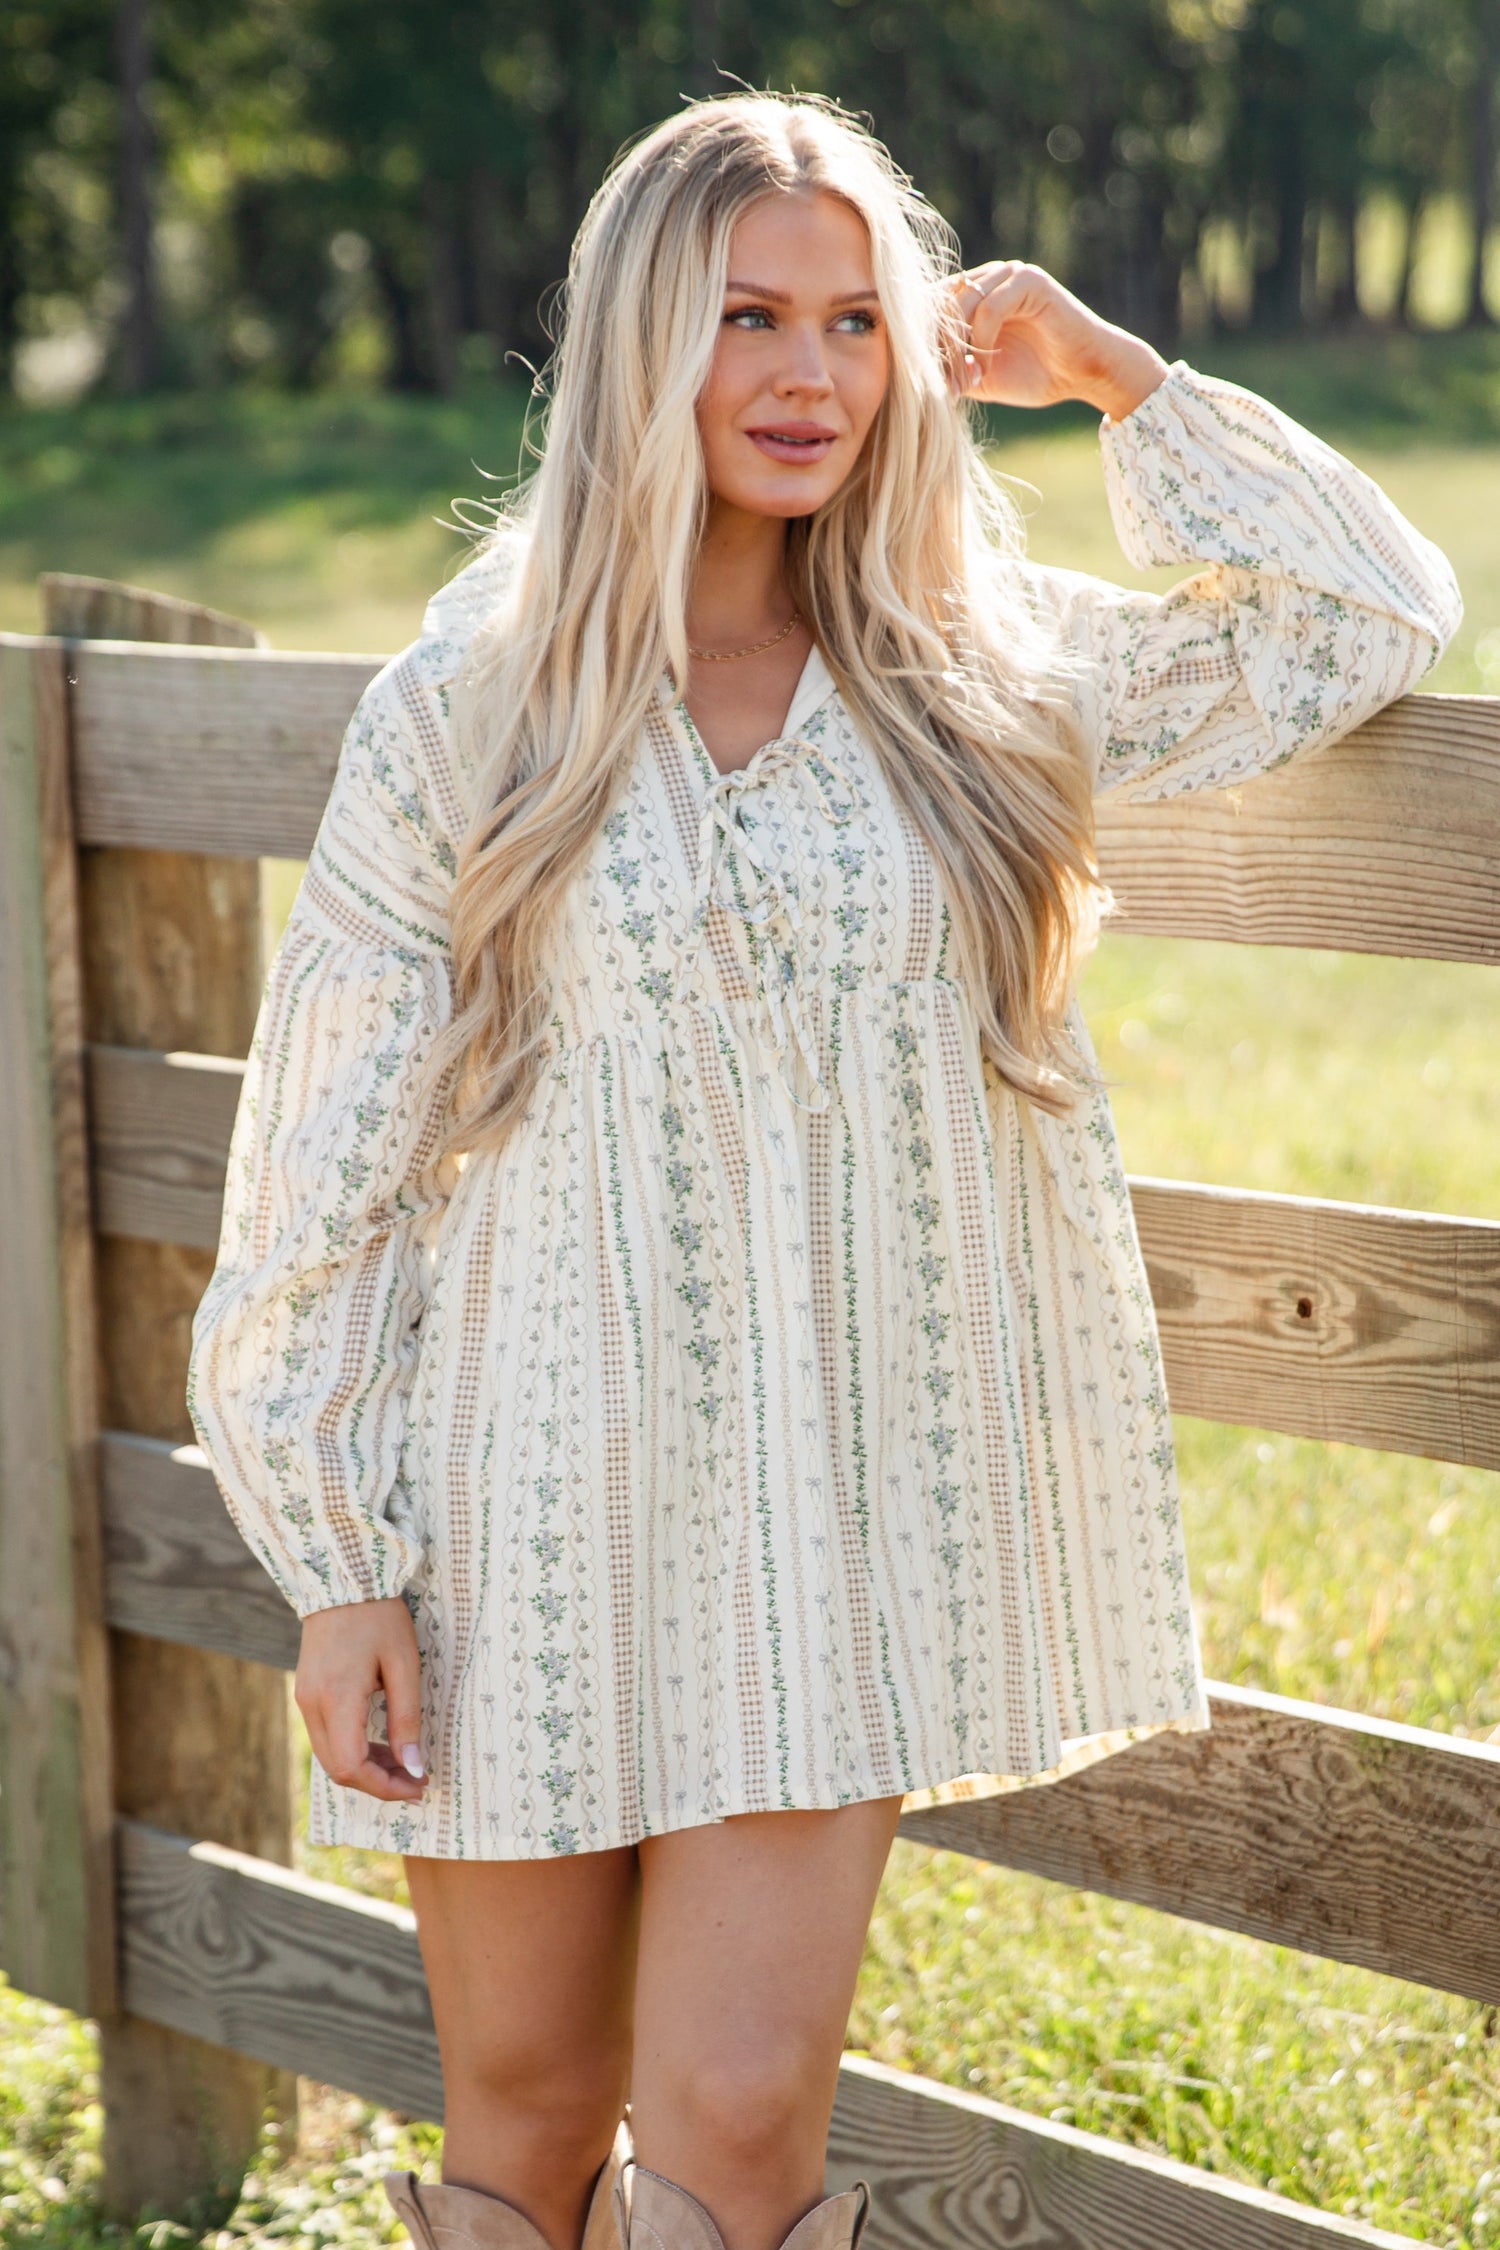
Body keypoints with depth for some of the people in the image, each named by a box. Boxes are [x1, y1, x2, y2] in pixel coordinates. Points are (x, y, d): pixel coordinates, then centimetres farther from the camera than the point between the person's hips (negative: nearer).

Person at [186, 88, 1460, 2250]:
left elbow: (1366, 615, 12)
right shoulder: (471, 699, -4)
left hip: (837, 1506, 1)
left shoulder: (973, 672, 4)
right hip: (539, 1497, -1)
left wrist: (1112, 374, 3)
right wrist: (335, 1566, -5)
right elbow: (330, 1153, -2)